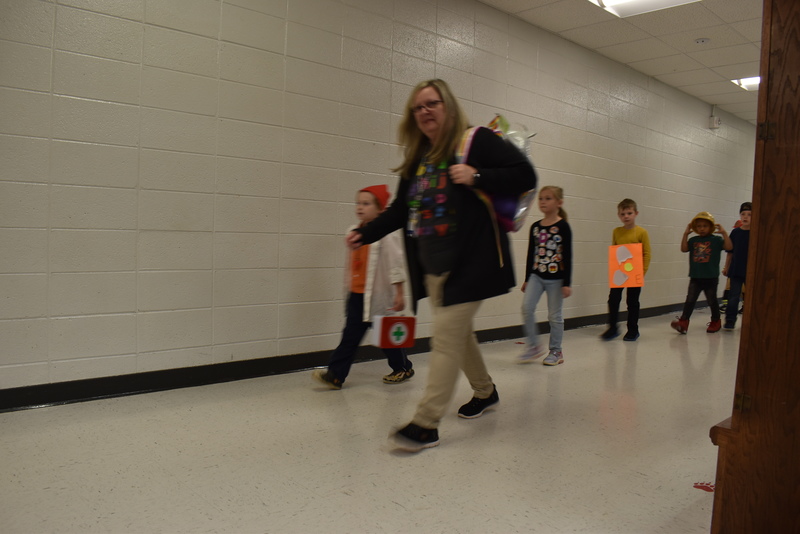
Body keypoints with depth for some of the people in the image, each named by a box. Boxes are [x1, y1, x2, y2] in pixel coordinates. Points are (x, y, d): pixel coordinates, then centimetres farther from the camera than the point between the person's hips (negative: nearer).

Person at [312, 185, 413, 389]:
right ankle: (335, 374, 5)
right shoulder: (354, 232, 9)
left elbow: (395, 263, -13)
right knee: (351, 335, 4)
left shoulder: (385, 233, -12)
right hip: (357, 294, 6)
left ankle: (403, 368, 30)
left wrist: (399, 293, -14)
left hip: (378, 295, -6)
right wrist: (348, 285, 22)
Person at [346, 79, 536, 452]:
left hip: (467, 263, -7)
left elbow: (525, 175, -10)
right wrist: (366, 233, 10)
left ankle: (426, 424, -5)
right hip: (431, 266, 7)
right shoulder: (417, 159, 16)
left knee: (446, 337, -9)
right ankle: (485, 391, 40)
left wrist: (477, 178, -22)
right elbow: (401, 210, 19)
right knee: (458, 333, 17)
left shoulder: (477, 141, -4)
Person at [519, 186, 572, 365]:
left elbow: (567, 256, -7)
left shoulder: (563, 226, -6)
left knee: (554, 315, 5)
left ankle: (556, 351, 21)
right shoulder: (535, 227, 7)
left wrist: (567, 283, -9)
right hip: (536, 275, 4)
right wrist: (526, 279, 14)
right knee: (527, 307, -12)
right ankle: (533, 346, 4)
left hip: (556, 278, -4)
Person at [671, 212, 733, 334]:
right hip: (695, 277, 3)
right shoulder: (693, 240, 7)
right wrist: (686, 234, -7)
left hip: (711, 278, -2)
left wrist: (723, 233, -19)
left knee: (712, 301, 11)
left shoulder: (716, 240, -2)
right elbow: (684, 249, -4)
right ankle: (683, 322, -7)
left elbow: (729, 247, -14)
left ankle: (716, 321, 29)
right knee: (690, 300, -3)